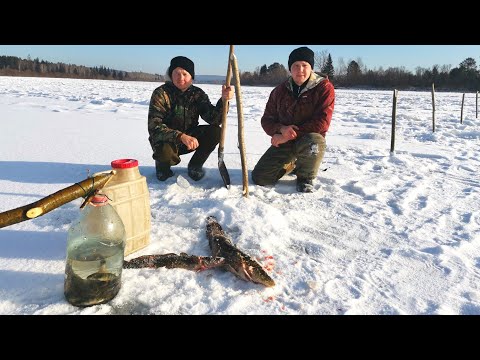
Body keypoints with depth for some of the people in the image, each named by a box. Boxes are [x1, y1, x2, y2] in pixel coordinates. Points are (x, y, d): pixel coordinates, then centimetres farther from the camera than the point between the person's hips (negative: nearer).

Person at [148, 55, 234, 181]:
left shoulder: (198, 94, -5)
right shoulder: (161, 93, -17)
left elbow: (214, 119, -17)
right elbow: (154, 127, -27)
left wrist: (224, 100, -35)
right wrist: (181, 136, -41)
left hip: (189, 137, 4)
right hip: (165, 140, -4)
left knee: (215, 131, -19)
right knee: (166, 152, -38)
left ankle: (195, 166, 3)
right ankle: (163, 165, 3)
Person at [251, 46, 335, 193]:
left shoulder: (324, 87, -12)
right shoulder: (280, 90, 1)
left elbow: (322, 123, -20)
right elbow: (267, 120, 3)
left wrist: (291, 135, -23)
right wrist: (281, 130, -20)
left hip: (309, 139, -3)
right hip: (284, 141, 4)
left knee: (314, 143, -41)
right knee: (259, 178, -7)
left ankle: (305, 177, -8)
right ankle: (291, 163, 23)